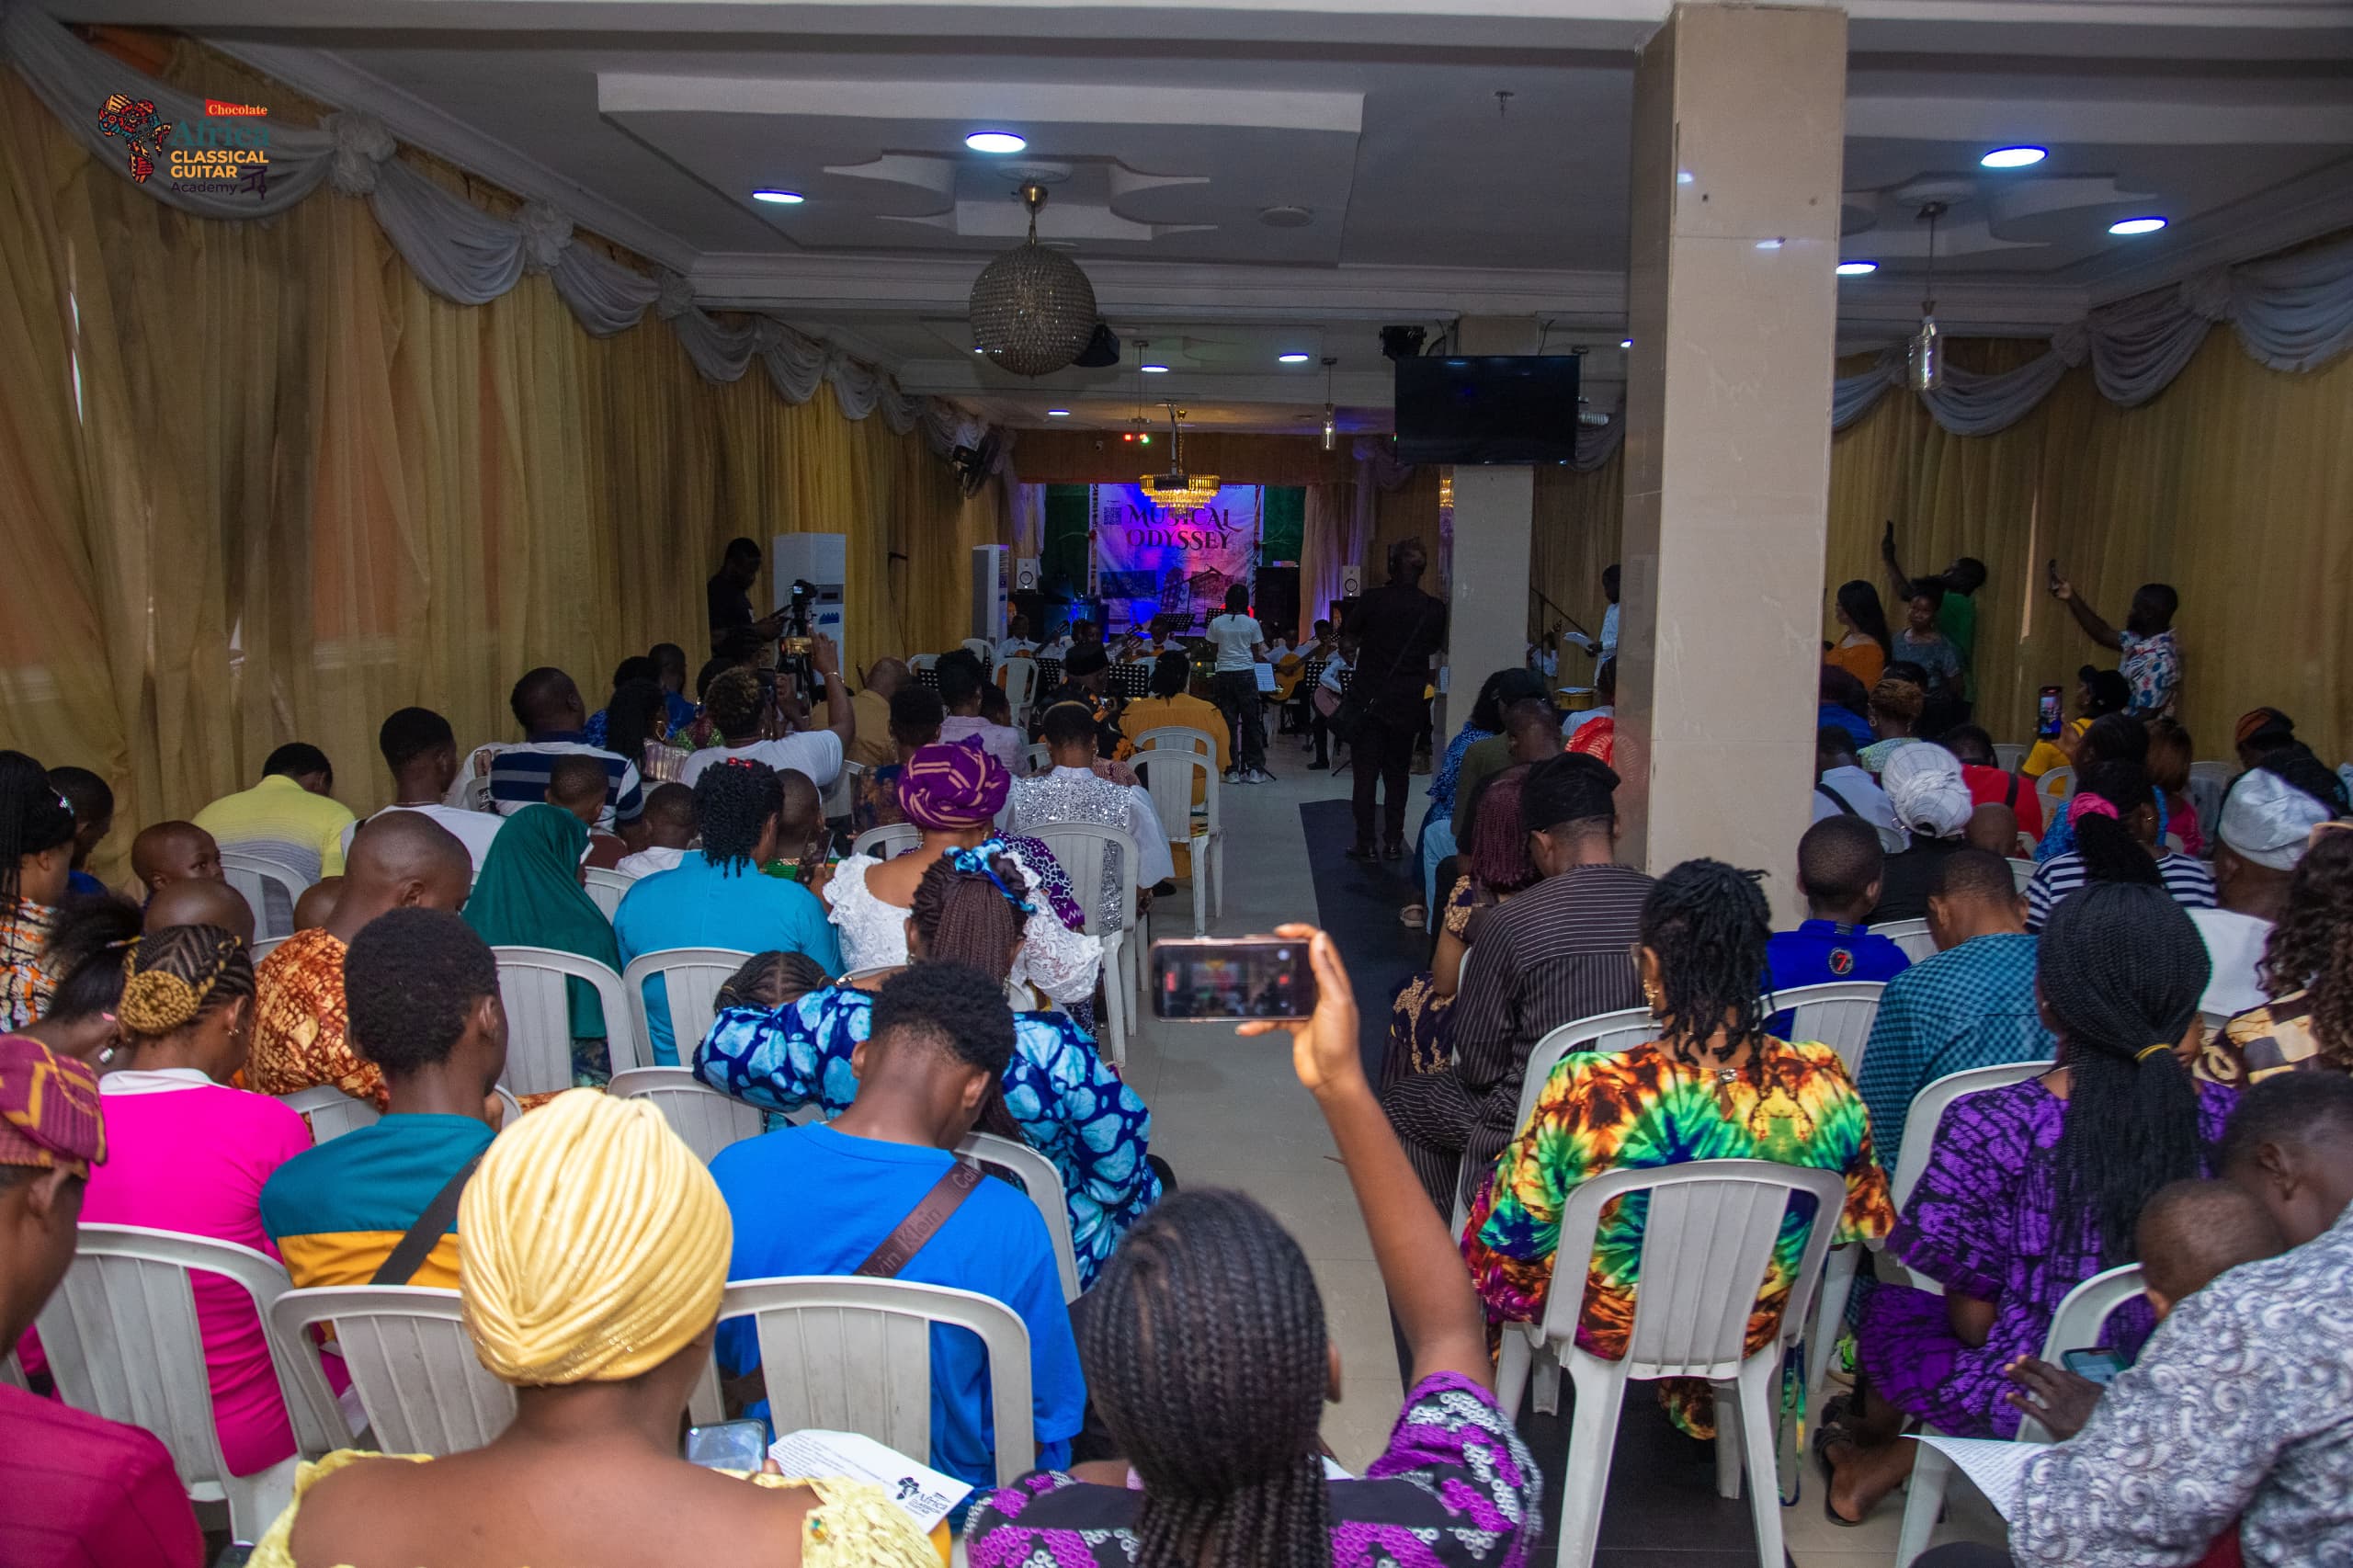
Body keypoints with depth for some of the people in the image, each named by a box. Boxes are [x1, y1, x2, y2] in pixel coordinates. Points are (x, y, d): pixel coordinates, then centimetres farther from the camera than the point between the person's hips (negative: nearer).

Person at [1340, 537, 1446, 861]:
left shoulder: (1372, 600, -13)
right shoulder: (1434, 609, -7)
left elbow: (1350, 630, 6)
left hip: (1369, 700, -2)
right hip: (1408, 703, 2)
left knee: (1366, 773, 6)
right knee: (1397, 774, 12)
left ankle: (1365, 842, 7)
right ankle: (1393, 843, 13)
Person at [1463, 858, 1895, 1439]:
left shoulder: (1585, 1093, -33)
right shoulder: (1823, 1085, -24)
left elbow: (1515, 1234, -19)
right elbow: (1865, 1222, -5)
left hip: (1606, 1327, -3)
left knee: (1494, 1186, 27)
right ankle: (1698, 1402, 56)